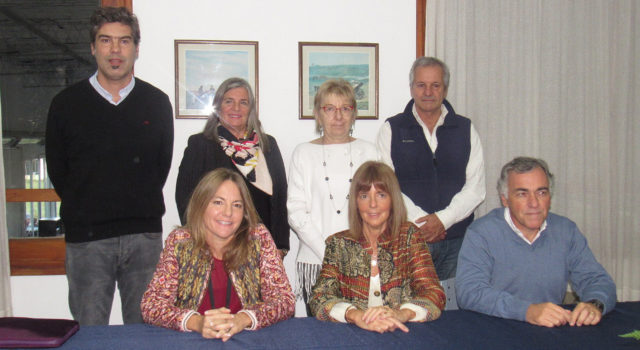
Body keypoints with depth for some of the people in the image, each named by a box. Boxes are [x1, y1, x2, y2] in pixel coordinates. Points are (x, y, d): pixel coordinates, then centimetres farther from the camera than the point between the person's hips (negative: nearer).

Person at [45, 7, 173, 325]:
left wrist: (141, 208, 8)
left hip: (145, 236, 1)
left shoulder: (157, 103, 6)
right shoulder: (66, 104, 4)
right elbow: (57, 171, 9)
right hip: (86, 238, 0)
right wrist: (84, 211, 8)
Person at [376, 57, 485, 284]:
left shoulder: (465, 130, 10)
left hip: (456, 241, 2)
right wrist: (419, 222, -12)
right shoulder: (391, 130, 6)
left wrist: (443, 219, -11)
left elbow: (476, 188, 4)